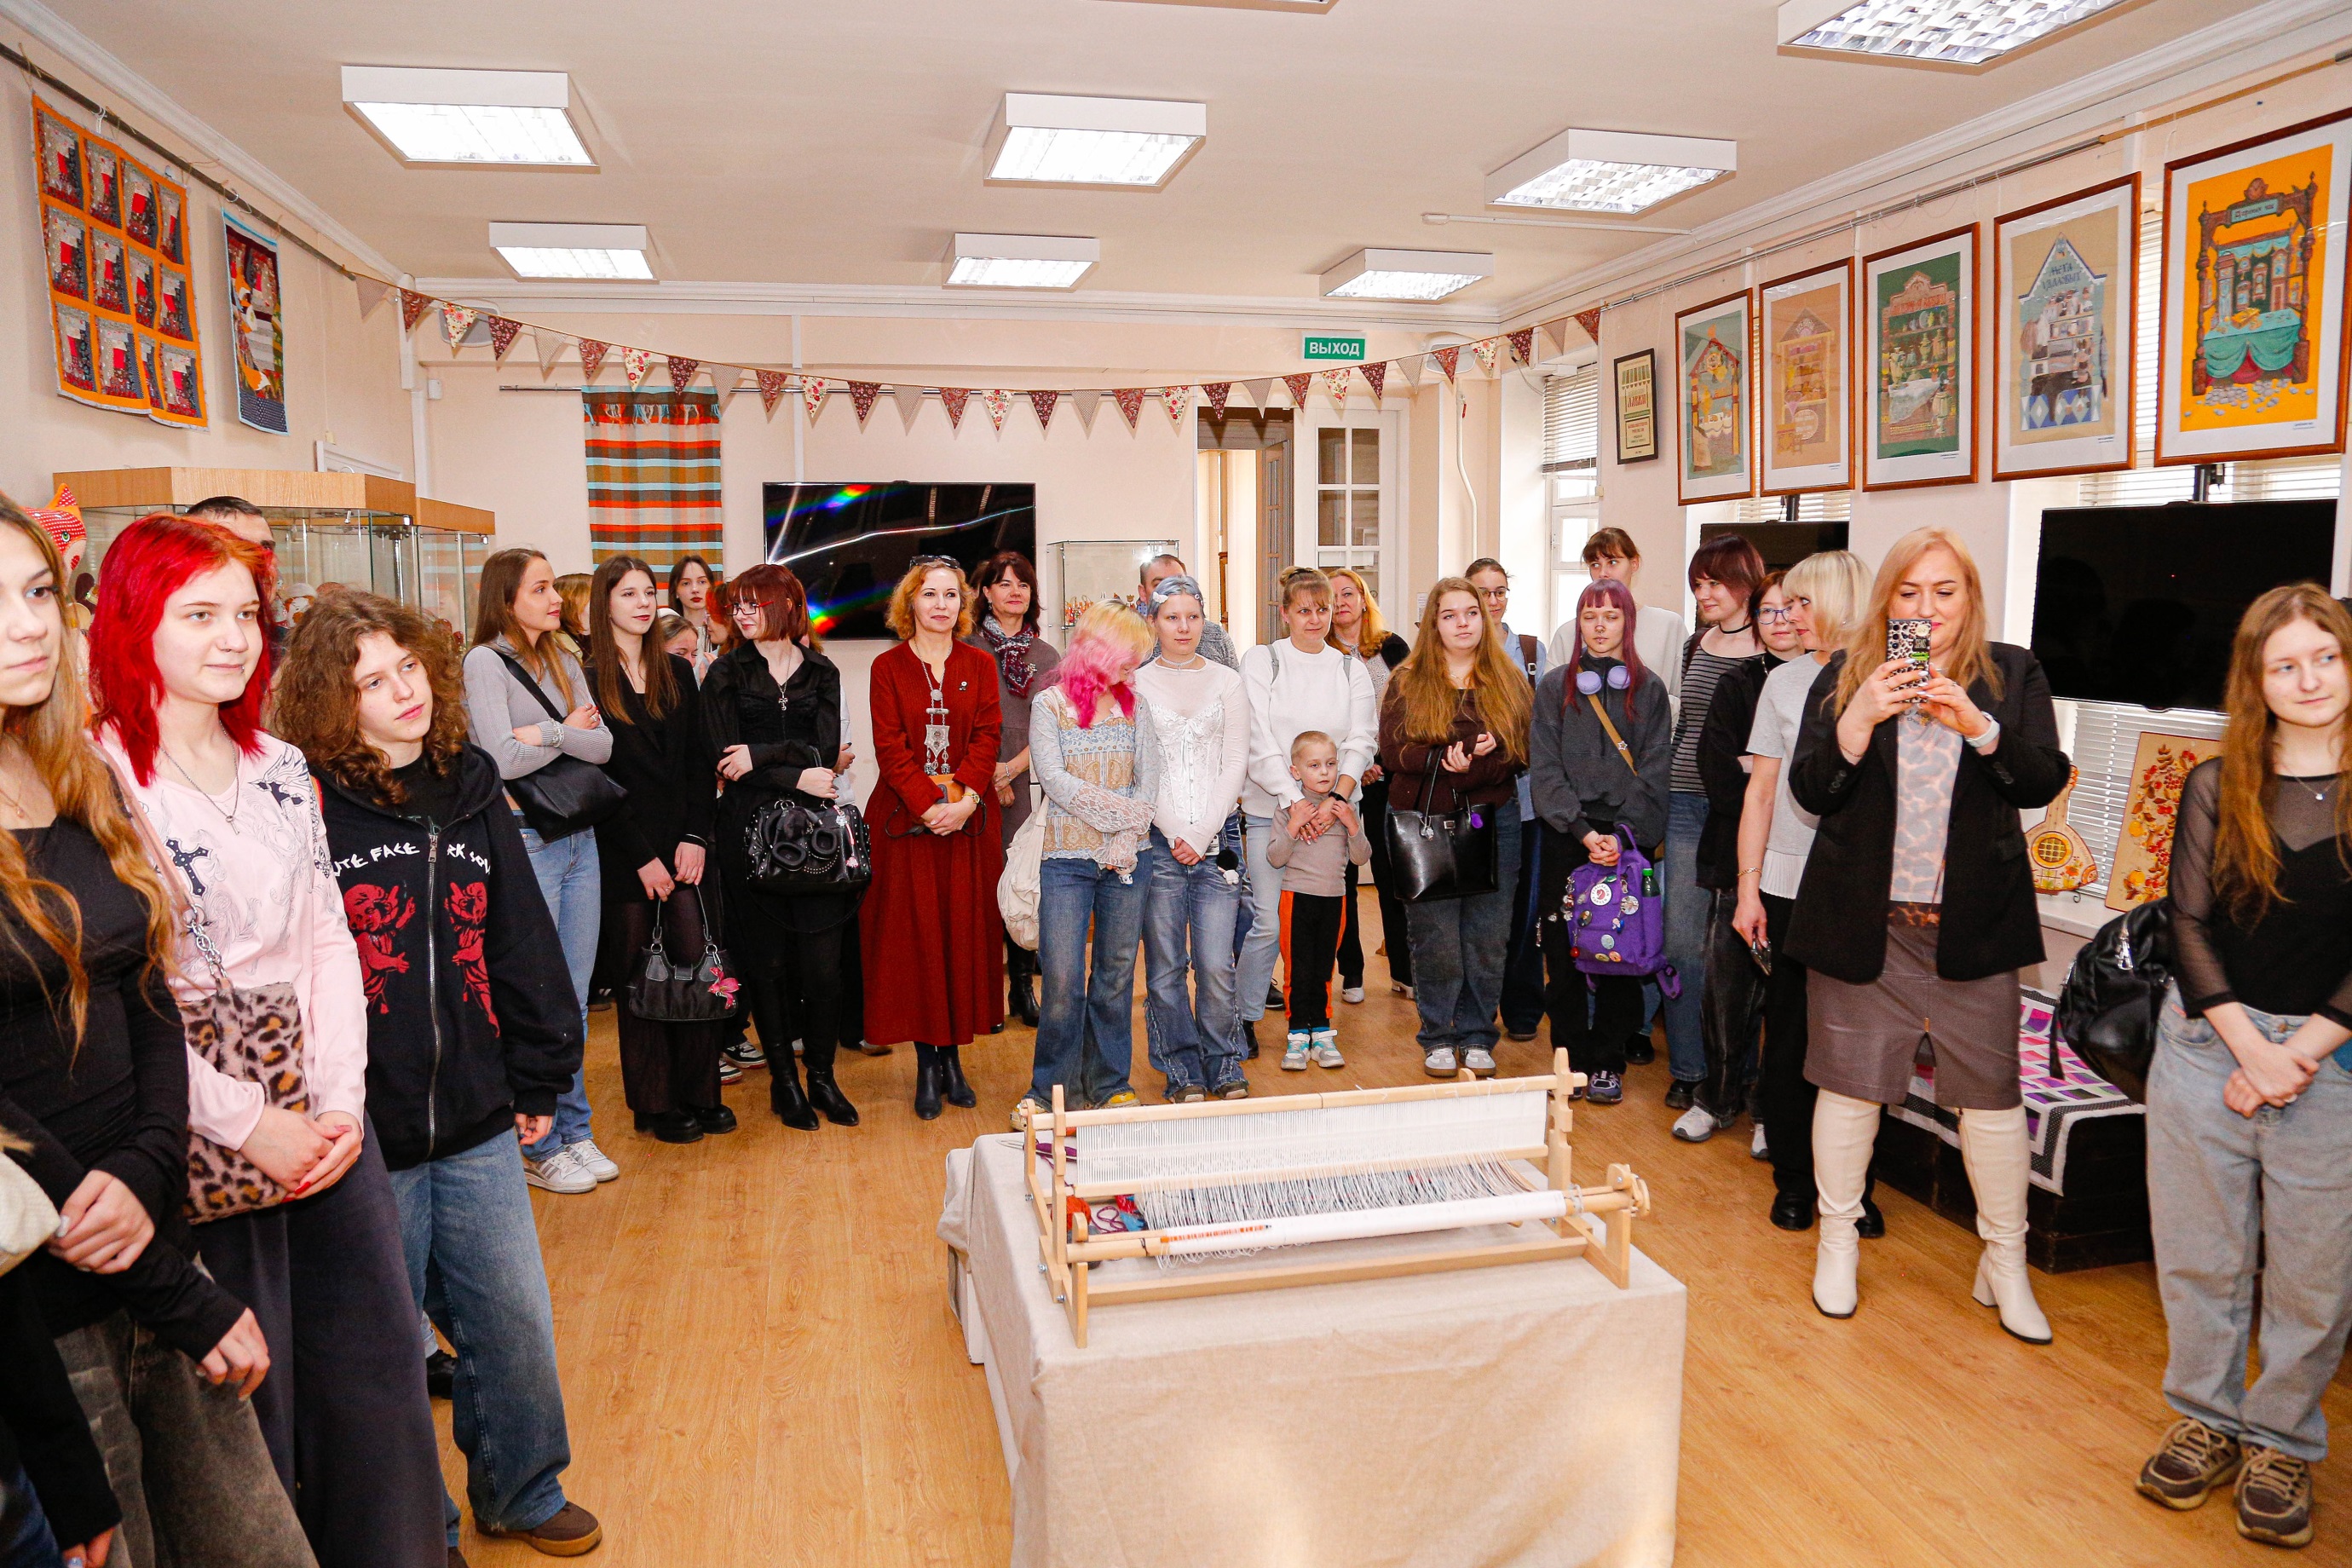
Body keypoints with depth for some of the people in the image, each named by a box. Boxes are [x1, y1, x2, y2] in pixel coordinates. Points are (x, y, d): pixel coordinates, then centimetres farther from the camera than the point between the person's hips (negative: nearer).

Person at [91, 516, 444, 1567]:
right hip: (205, 1144, -6)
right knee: (247, 1402, 8)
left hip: (326, 1122, 6)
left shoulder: (280, 768, 9)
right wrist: (250, 1127, -15)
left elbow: (330, 941, 8)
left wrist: (343, 1101, -3)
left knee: (379, 1367, 14)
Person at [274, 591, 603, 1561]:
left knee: (515, 1321, 13)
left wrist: (538, 1080, 8)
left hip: (477, 1125, 4)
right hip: (362, 1137, -4)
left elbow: (521, 940, 8)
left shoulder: (470, 790, 4)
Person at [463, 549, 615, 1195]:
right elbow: (504, 758, -16)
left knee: (574, 996, 12)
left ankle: (575, 1129, 23)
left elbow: (604, 746, 2)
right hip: (523, 841, -6)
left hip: (579, 838, 6)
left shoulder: (564, 663, 13)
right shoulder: (484, 662, -7)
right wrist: (569, 732, -5)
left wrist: (545, 733, -13)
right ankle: (538, 1145, 12)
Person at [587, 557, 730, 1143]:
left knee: (696, 963, -2)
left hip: (684, 843, 3)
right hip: (622, 851, -3)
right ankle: (655, 1104, 13)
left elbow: (699, 763, 9)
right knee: (639, 975, 3)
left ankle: (700, 1094, 10)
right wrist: (642, 856, -10)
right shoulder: (588, 680, -2)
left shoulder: (678, 673, 12)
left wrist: (696, 837, -4)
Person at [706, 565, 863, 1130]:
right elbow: (725, 759, -5)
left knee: (823, 961, -1)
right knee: (767, 961, 3)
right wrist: (798, 776, -11)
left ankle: (822, 1077, 14)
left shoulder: (822, 674, 11)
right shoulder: (725, 675, 7)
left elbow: (826, 750, -2)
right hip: (751, 832, -1)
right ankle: (783, 1079, 17)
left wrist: (762, 754, -13)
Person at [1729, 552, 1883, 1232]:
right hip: (1790, 885, 2)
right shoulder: (1785, 682, 7)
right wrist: (1749, 887, 4)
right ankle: (1793, 1177, 20)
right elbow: (1762, 790, 8)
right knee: (1790, 1032, 6)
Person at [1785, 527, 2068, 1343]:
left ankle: (2005, 1263, 22)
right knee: (1850, 1081, 6)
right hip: (1862, 919, 0)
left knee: (1992, 1090, 4)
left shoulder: (2013, 675, 5)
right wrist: (1863, 715, -20)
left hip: (1974, 922, 1)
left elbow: (2043, 782, -6)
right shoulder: (1845, 677, 3)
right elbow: (1812, 791, -5)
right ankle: (1837, 1243, 25)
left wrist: (1977, 724, -22)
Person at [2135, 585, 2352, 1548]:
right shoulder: (2217, 786, 3)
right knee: (2197, 1251, 11)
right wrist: (2249, 1048, -9)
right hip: (2208, 1042, 2)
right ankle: (2207, 1417, 29)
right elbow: (2188, 924, 0)